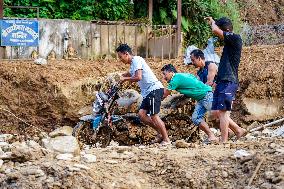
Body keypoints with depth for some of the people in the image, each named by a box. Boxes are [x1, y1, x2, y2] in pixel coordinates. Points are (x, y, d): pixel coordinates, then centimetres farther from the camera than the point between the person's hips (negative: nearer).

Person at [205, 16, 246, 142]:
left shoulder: (235, 38, -10)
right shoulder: (229, 42, 17)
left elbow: (215, 31, -18)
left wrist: (213, 22, -1)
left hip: (229, 81, -10)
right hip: (222, 81, 10)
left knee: (222, 112, -10)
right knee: (216, 112, 10)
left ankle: (224, 142, -9)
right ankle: (239, 131, 19)